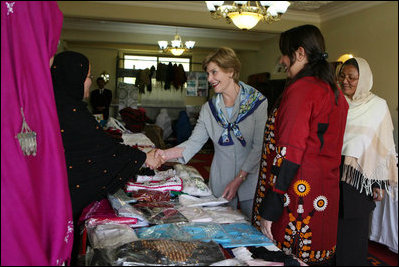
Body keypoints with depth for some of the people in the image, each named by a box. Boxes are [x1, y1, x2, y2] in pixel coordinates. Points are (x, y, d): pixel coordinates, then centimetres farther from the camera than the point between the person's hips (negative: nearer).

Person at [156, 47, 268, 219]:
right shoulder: (209, 108, 4)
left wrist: (239, 179, -15)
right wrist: (166, 154, -17)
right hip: (220, 183, 3)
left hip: (250, 182, -3)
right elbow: (194, 142, -1)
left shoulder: (257, 102, -8)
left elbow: (259, 146, -11)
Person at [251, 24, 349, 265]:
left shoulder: (300, 88, -15)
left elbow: (289, 153, -21)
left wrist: (269, 207, -18)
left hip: (298, 197, -9)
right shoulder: (335, 93, 13)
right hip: (326, 197, 9)